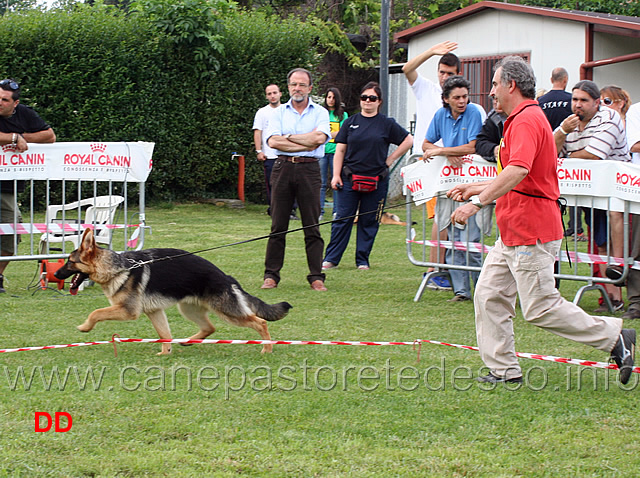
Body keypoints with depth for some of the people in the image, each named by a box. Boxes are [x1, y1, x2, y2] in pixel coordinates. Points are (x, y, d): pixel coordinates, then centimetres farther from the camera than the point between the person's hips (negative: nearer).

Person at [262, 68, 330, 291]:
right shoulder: (279, 112, 10)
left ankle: (316, 277, 4)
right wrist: (306, 142, -8)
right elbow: (273, 141, -5)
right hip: (283, 168, 1)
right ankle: (271, 275, 6)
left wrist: (288, 137, -5)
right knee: (278, 225, 2)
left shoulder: (320, 112, 7)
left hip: (309, 170, -1)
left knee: (312, 226, -1)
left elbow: (319, 138, -11)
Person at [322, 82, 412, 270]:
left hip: (376, 180, 0)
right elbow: (340, 150, 7)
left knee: (369, 221, 4)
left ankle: (363, 260, 13)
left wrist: (390, 159, 3)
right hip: (350, 178, 0)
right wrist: (336, 175, -1)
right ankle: (331, 258, 1)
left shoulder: (387, 124, 4)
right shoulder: (350, 122, 7)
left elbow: (408, 140, 7)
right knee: (343, 218, -2)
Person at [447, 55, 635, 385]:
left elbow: (517, 171, -34)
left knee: (541, 308, -6)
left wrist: (477, 202, -38)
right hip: (512, 233, 11)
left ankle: (615, 338, 4)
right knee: (490, 296, 6)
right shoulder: (521, 119, 18)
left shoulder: (527, 120, -16)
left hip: (531, 234, -11)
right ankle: (503, 369, 9)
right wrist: (474, 188, 25)